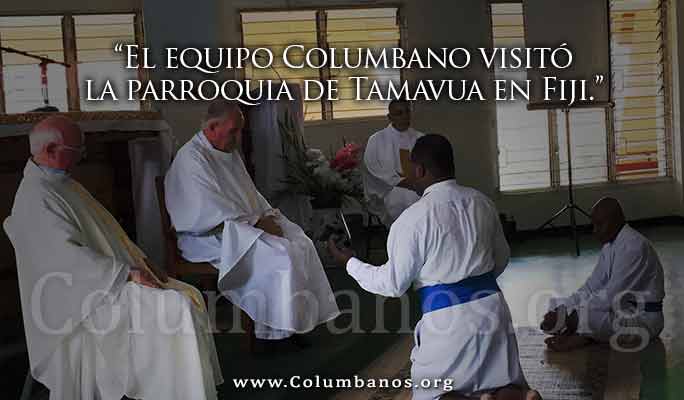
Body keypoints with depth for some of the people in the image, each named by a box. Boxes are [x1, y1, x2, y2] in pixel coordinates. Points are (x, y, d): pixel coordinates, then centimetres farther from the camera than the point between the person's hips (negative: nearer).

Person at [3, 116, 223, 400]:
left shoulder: (60, 183, 14)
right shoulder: (36, 198, -18)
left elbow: (105, 232, 19)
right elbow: (70, 258, -25)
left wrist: (141, 262, 9)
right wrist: (128, 273, -23)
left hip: (109, 277, 10)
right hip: (85, 295, -10)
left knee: (189, 297, -2)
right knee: (173, 307, -22)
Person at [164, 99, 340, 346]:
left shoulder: (230, 153, 14)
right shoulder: (191, 158, -16)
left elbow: (250, 193, 21)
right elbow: (212, 212, -22)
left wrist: (268, 215, 2)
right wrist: (257, 222, -19)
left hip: (244, 224, 9)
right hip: (211, 236, -9)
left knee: (301, 244, -7)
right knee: (277, 254, -27)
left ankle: (300, 319, -6)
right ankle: (272, 329, -15)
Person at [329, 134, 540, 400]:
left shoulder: (412, 219, -13)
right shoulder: (481, 202, 4)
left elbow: (394, 284, -6)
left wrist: (350, 263, 7)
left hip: (448, 320, -5)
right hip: (491, 308, 5)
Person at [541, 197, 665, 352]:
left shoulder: (633, 247, -22)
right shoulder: (610, 245, 9)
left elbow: (612, 296, -26)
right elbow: (592, 286, 9)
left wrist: (573, 318, -25)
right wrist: (564, 309, -6)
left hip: (644, 318, -10)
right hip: (622, 310, 10)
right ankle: (585, 336, -20)